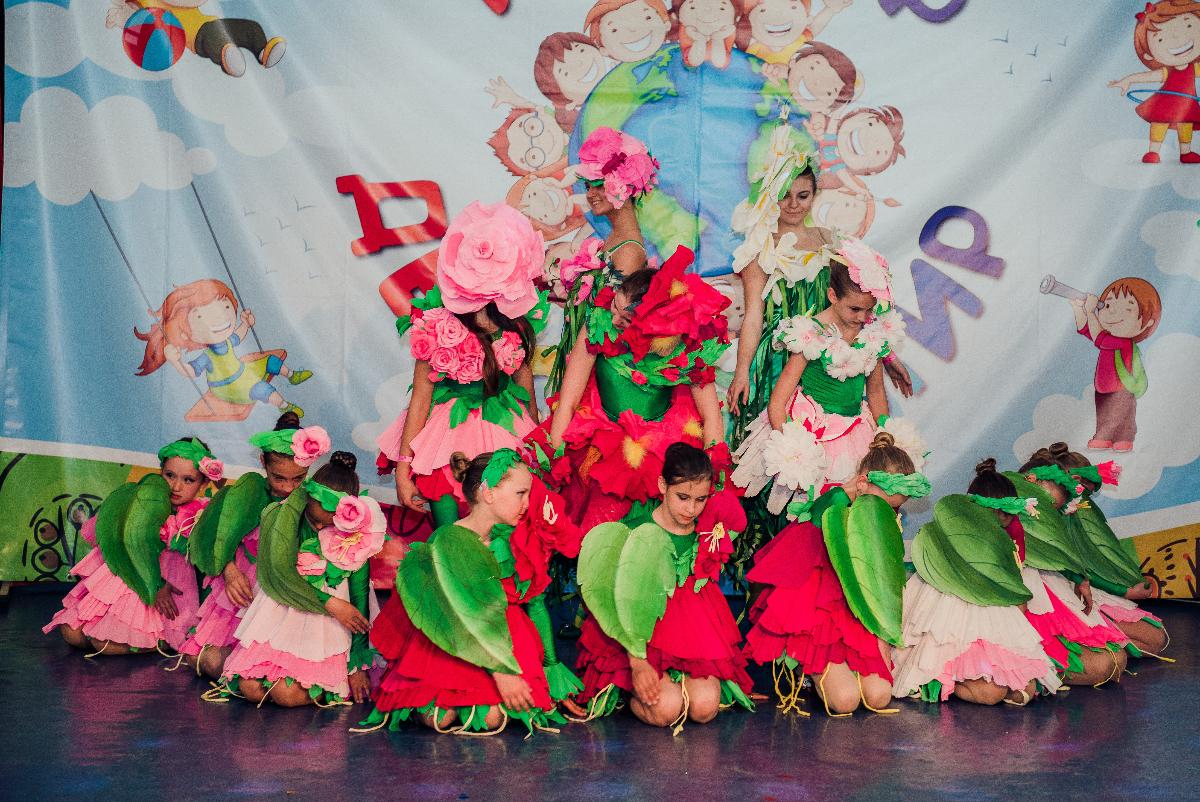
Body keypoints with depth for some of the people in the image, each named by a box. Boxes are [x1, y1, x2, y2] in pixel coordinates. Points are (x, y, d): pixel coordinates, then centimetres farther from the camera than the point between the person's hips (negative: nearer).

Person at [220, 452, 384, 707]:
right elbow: (280, 567, -22)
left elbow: (359, 596, -3)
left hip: (324, 626, -2)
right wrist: (331, 604, -23)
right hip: (279, 615, 2)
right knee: (251, 689, -14)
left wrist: (357, 665, -2)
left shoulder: (356, 536, -8)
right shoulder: (280, 514, -9)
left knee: (288, 695, -22)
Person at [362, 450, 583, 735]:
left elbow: (535, 602, 6)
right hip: (445, 645, -3)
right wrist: (501, 672, -27)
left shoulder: (514, 540, -1)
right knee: (440, 718, -22)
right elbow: (468, 617, -23)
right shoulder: (446, 542, -18)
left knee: (493, 718, -20)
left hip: (504, 641, 4)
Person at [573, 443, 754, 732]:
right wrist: (637, 661, -17)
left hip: (697, 632, 3)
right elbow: (627, 602, -12)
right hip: (646, 636, -3)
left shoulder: (712, 529, -1)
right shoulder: (640, 535, -12)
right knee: (666, 710, -25)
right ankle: (632, 691, 7)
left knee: (704, 707, -22)